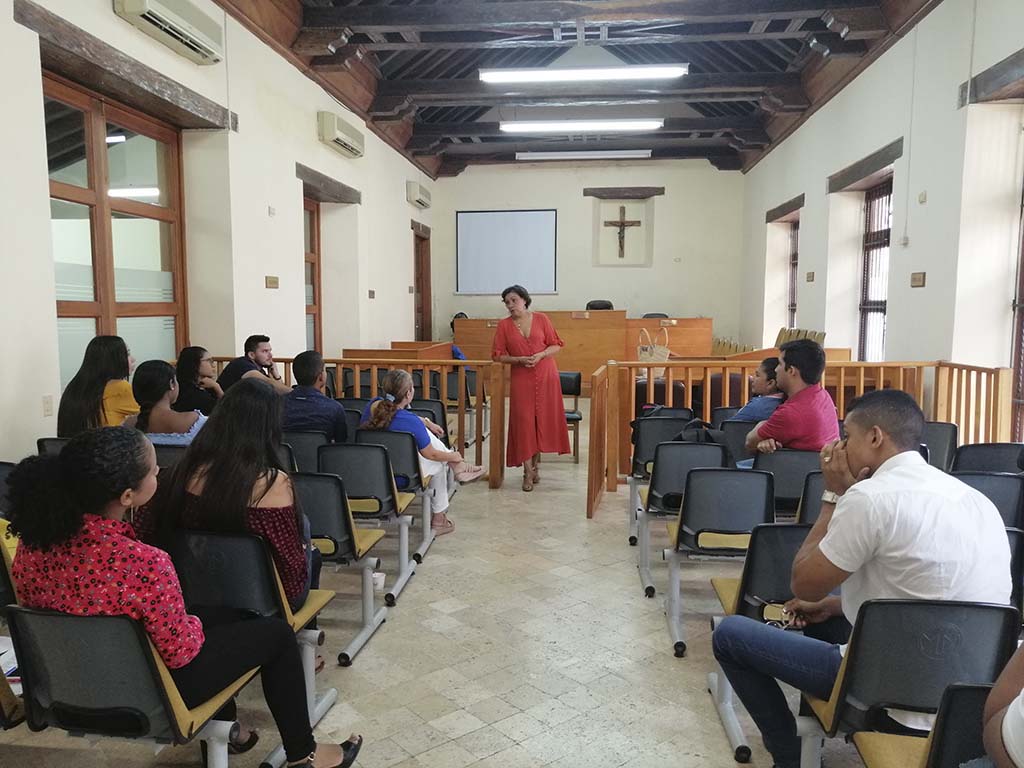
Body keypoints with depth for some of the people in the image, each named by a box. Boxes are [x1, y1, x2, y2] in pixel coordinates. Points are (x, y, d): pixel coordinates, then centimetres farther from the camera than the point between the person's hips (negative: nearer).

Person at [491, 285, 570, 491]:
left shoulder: (541, 319, 1)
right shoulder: (504, 325, 2)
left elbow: (556, 345, 3)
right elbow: (498, 355, 2)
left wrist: (540, 355, -14)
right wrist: (520, 359, -13)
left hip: (546, 376, 1)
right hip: (521, 379, 0)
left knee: (543, 419, 5)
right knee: (523, 421, -5)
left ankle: (536, 462, 25)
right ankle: (528, 472, 3)